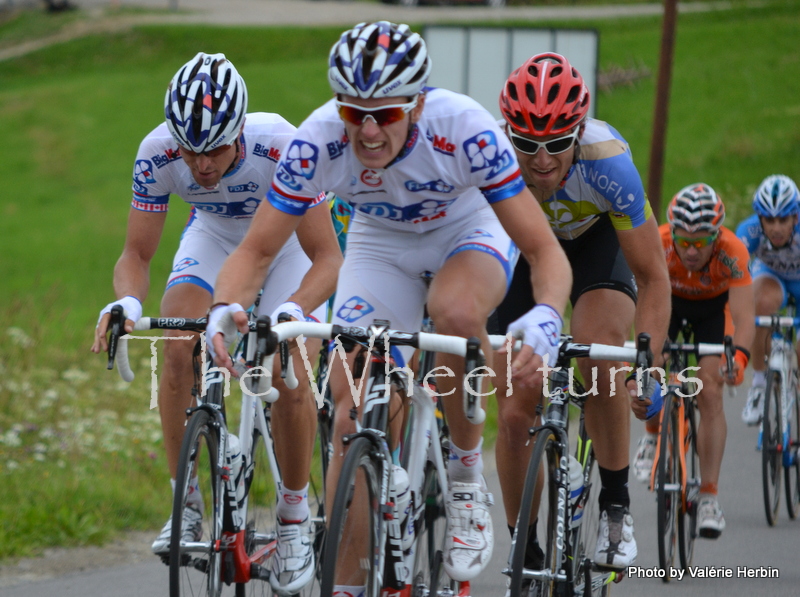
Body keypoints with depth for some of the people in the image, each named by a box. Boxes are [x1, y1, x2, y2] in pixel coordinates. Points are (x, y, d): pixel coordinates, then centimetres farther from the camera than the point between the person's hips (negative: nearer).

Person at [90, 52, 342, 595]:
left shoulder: (279, 147, -38)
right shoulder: (158, 153, -30)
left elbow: (327, 258, -36)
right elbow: (137, 255, -22)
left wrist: (290, 312, -55)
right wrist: (127, 302, -44)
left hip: (289, 240, -2)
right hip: (215, 236, 2)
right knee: (178, 348, -23)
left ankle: (295, 515, 2)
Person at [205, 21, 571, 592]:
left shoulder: (464, 129, -36)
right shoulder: (319, 140, -31)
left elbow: (547, 251, -35)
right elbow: (256, 249, -23)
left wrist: (545, 319, -56)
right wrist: (224, 310, -45)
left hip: (470, 232, -2)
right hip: (381, 242, 2)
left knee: (456, 311, -37)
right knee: (353, 415, -13)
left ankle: (467, 473, -13)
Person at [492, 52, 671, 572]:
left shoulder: (607, 160, -37)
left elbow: (653, 277, -29)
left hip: (598, 237, -2)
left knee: (599, 354, -31)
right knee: (515, 410, -6)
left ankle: (616, 505, -12)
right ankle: (524, 550, 14)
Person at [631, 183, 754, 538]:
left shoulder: (731, 251, -38)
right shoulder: (658, 246, -37)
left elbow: (743, 315, -46)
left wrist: (739, 357, -65)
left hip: (713, 307, -1)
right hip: (669, 300, 1)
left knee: (710, 393, -17)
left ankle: (709, 498, -13)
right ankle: (654, 435, 16)